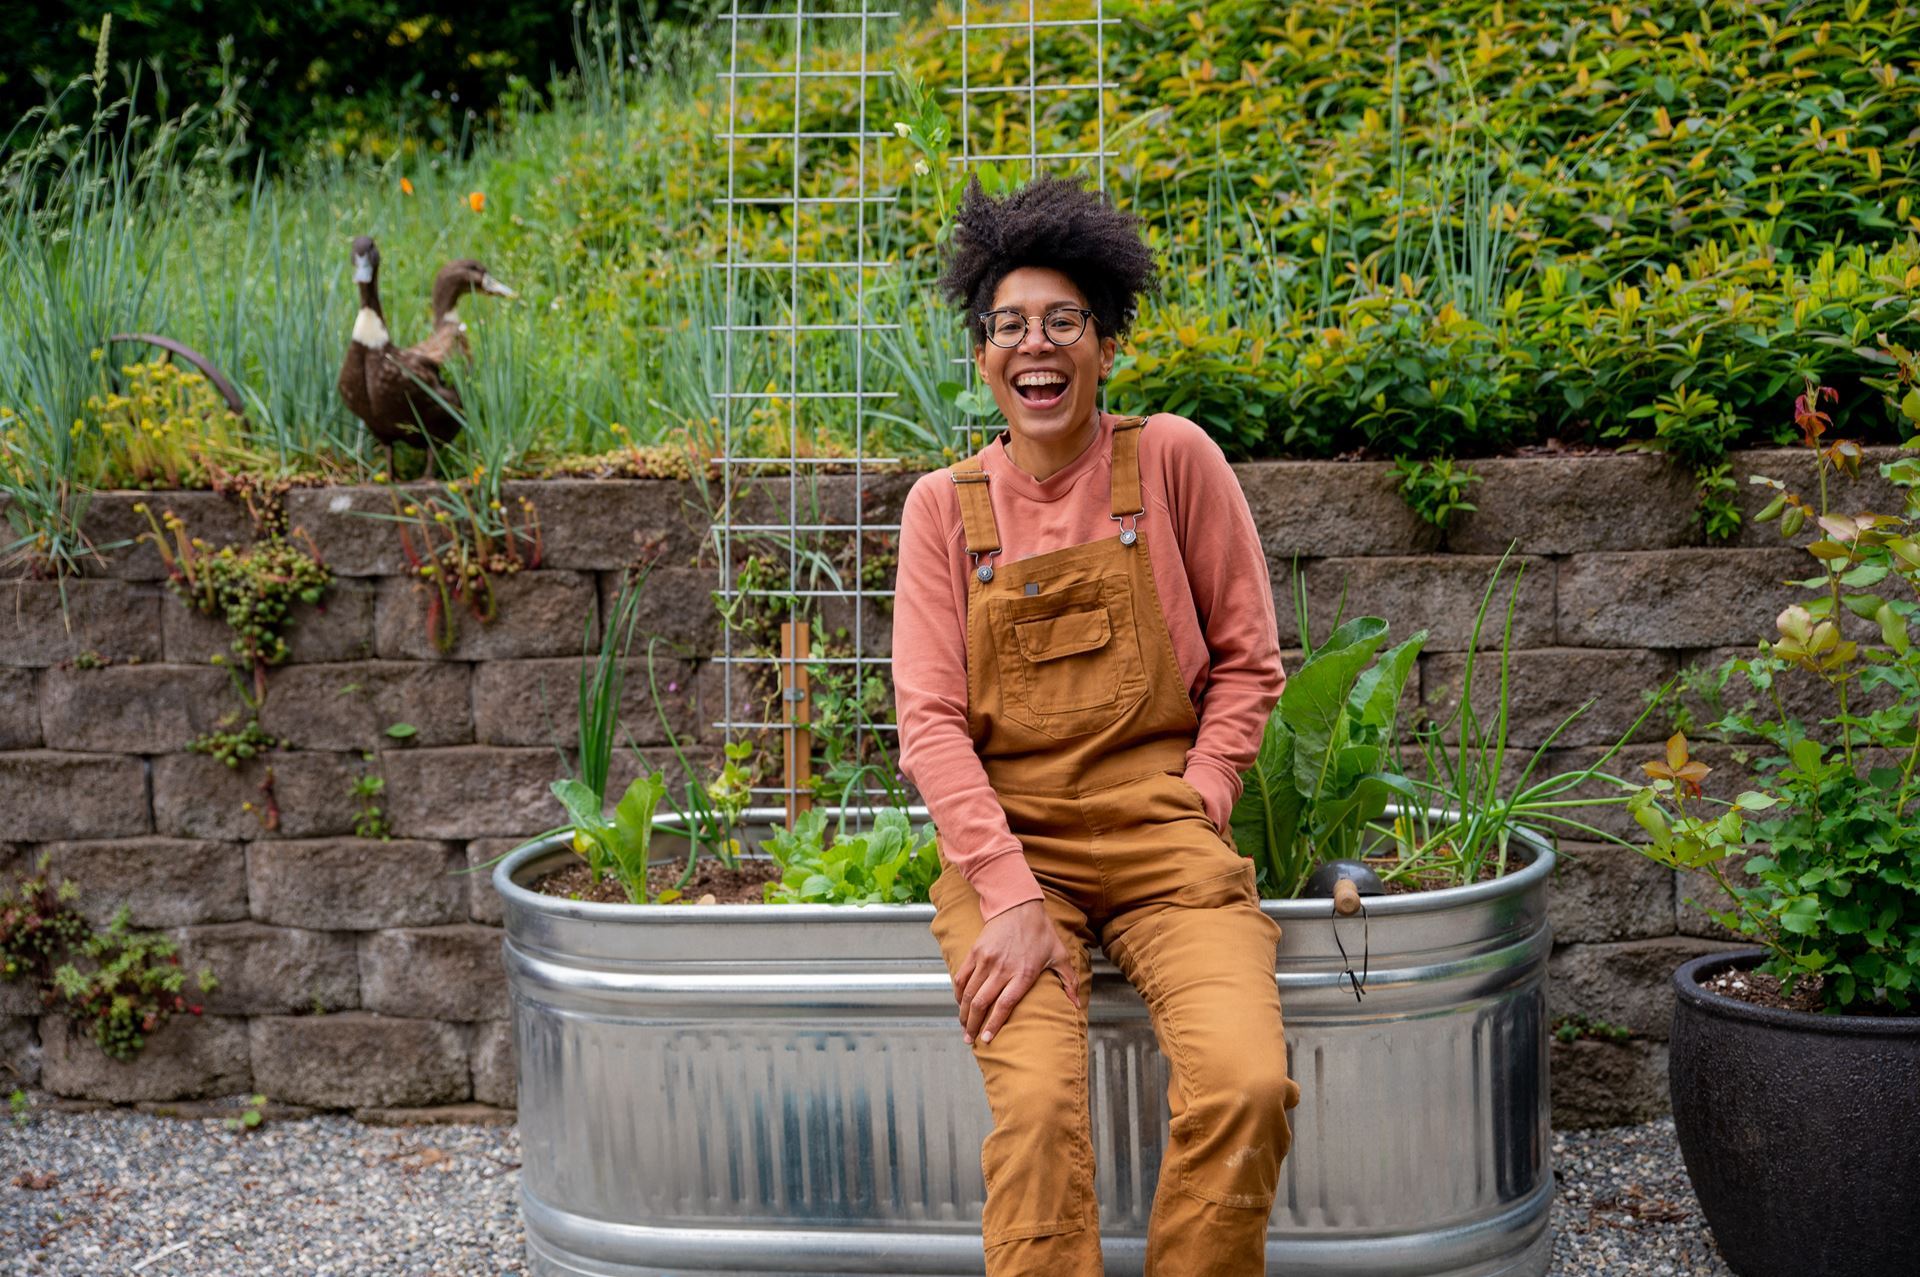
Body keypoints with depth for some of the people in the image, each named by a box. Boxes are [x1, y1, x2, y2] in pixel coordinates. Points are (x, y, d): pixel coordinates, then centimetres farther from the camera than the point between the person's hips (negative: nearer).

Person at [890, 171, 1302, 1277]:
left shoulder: (1172, 459, 4)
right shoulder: (946, 506, 7)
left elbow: (1248, 662, 9)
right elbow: (930, 720, 1)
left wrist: (1194, 811, -4)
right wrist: (1010, 894, -11)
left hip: (1164, 835, 0)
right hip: (1007, 840, 0)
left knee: (1246, 1087, -25)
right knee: (1038, 1109, -26)